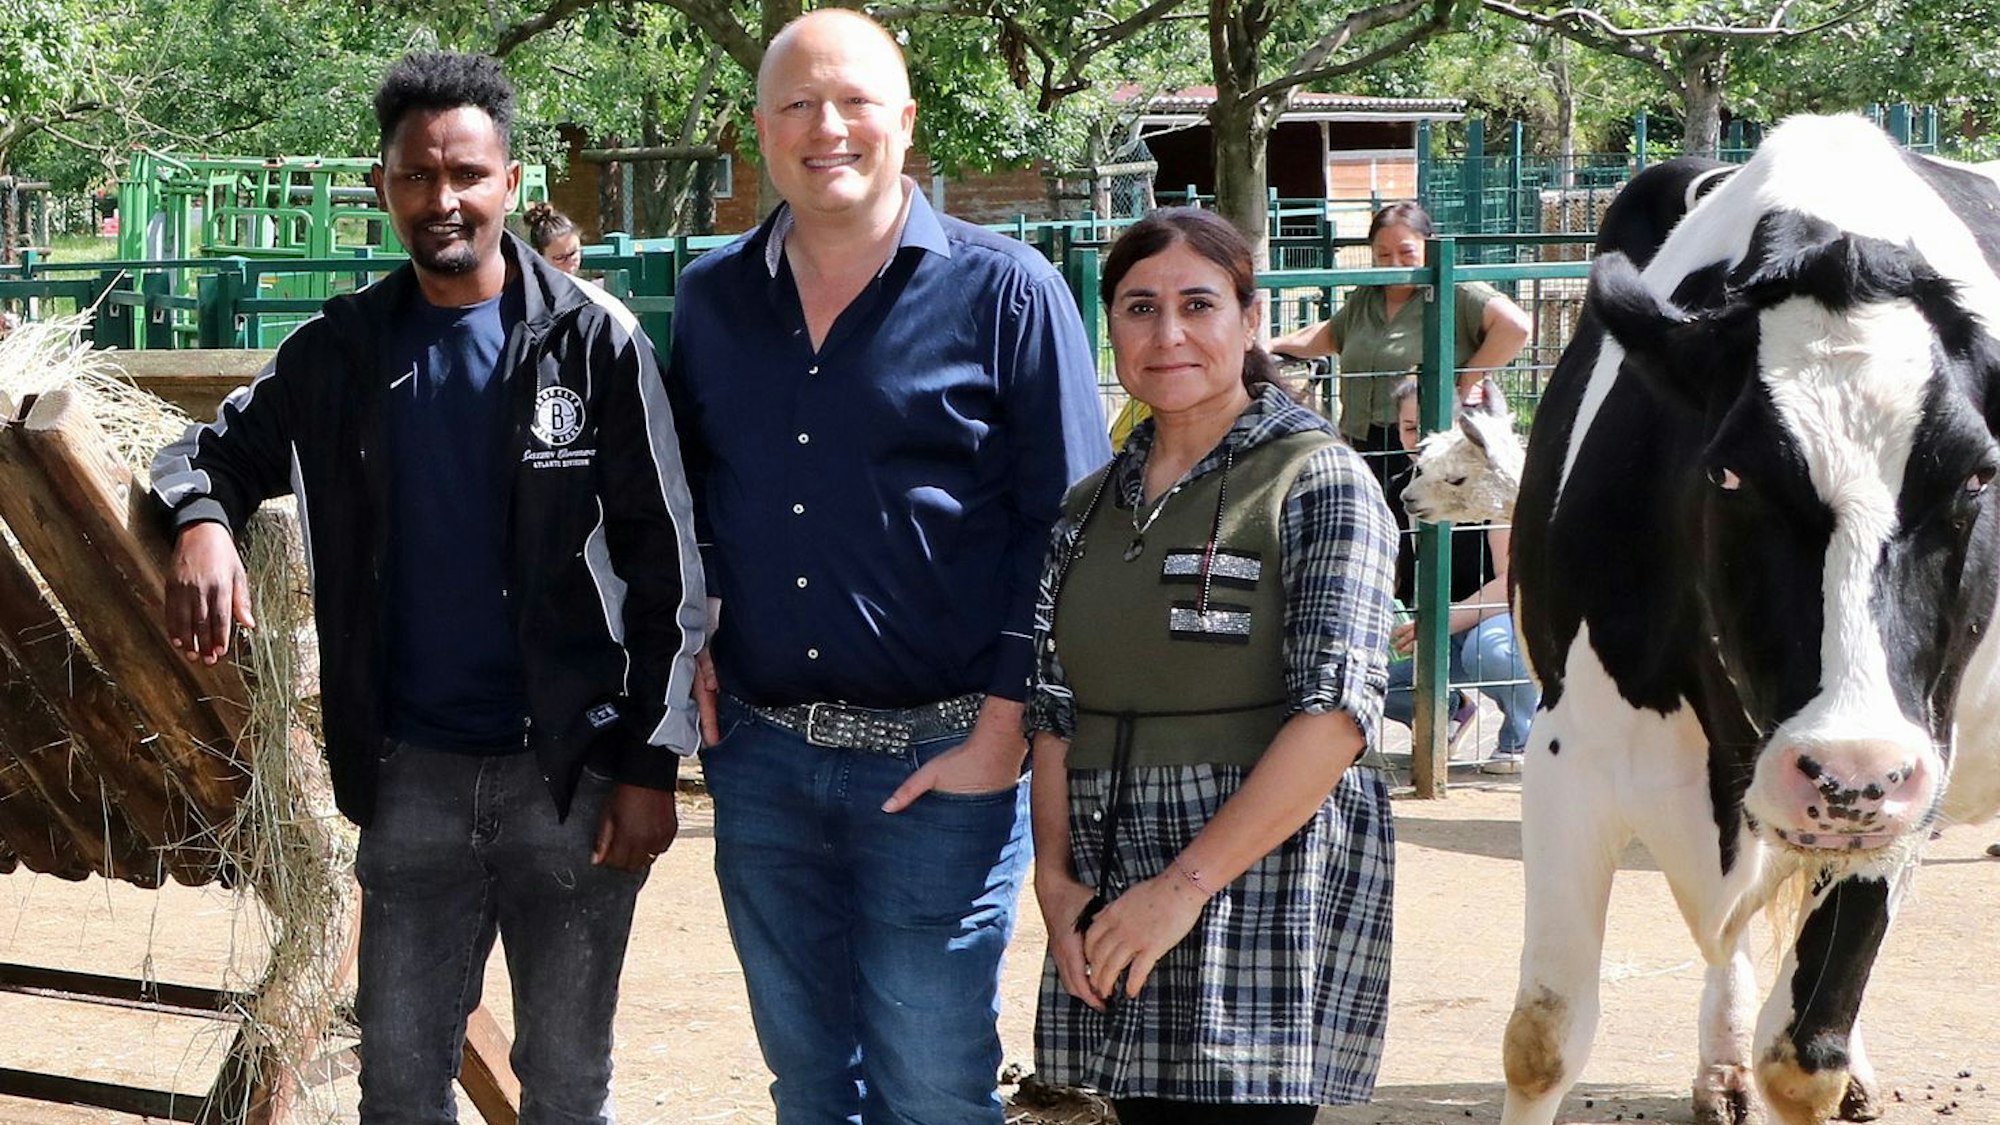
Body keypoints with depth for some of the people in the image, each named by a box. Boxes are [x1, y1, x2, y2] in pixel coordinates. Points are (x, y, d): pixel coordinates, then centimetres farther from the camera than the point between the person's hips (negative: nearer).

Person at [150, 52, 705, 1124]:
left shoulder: (594, 342, -6)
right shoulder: (342, 350, 4)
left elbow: (665, 566, -5)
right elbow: (214, 450, 11)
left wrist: (650, 762, -11)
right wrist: (201, 518, -14)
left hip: (571, 767, -3)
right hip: (413, 773, 3)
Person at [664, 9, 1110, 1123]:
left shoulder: (1006, 292, -5)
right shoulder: (713, 298, 9)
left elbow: (1065, 529, -6)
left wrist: (1001, 734, -11)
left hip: (939, 769, -4)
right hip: (760, 758, 4)